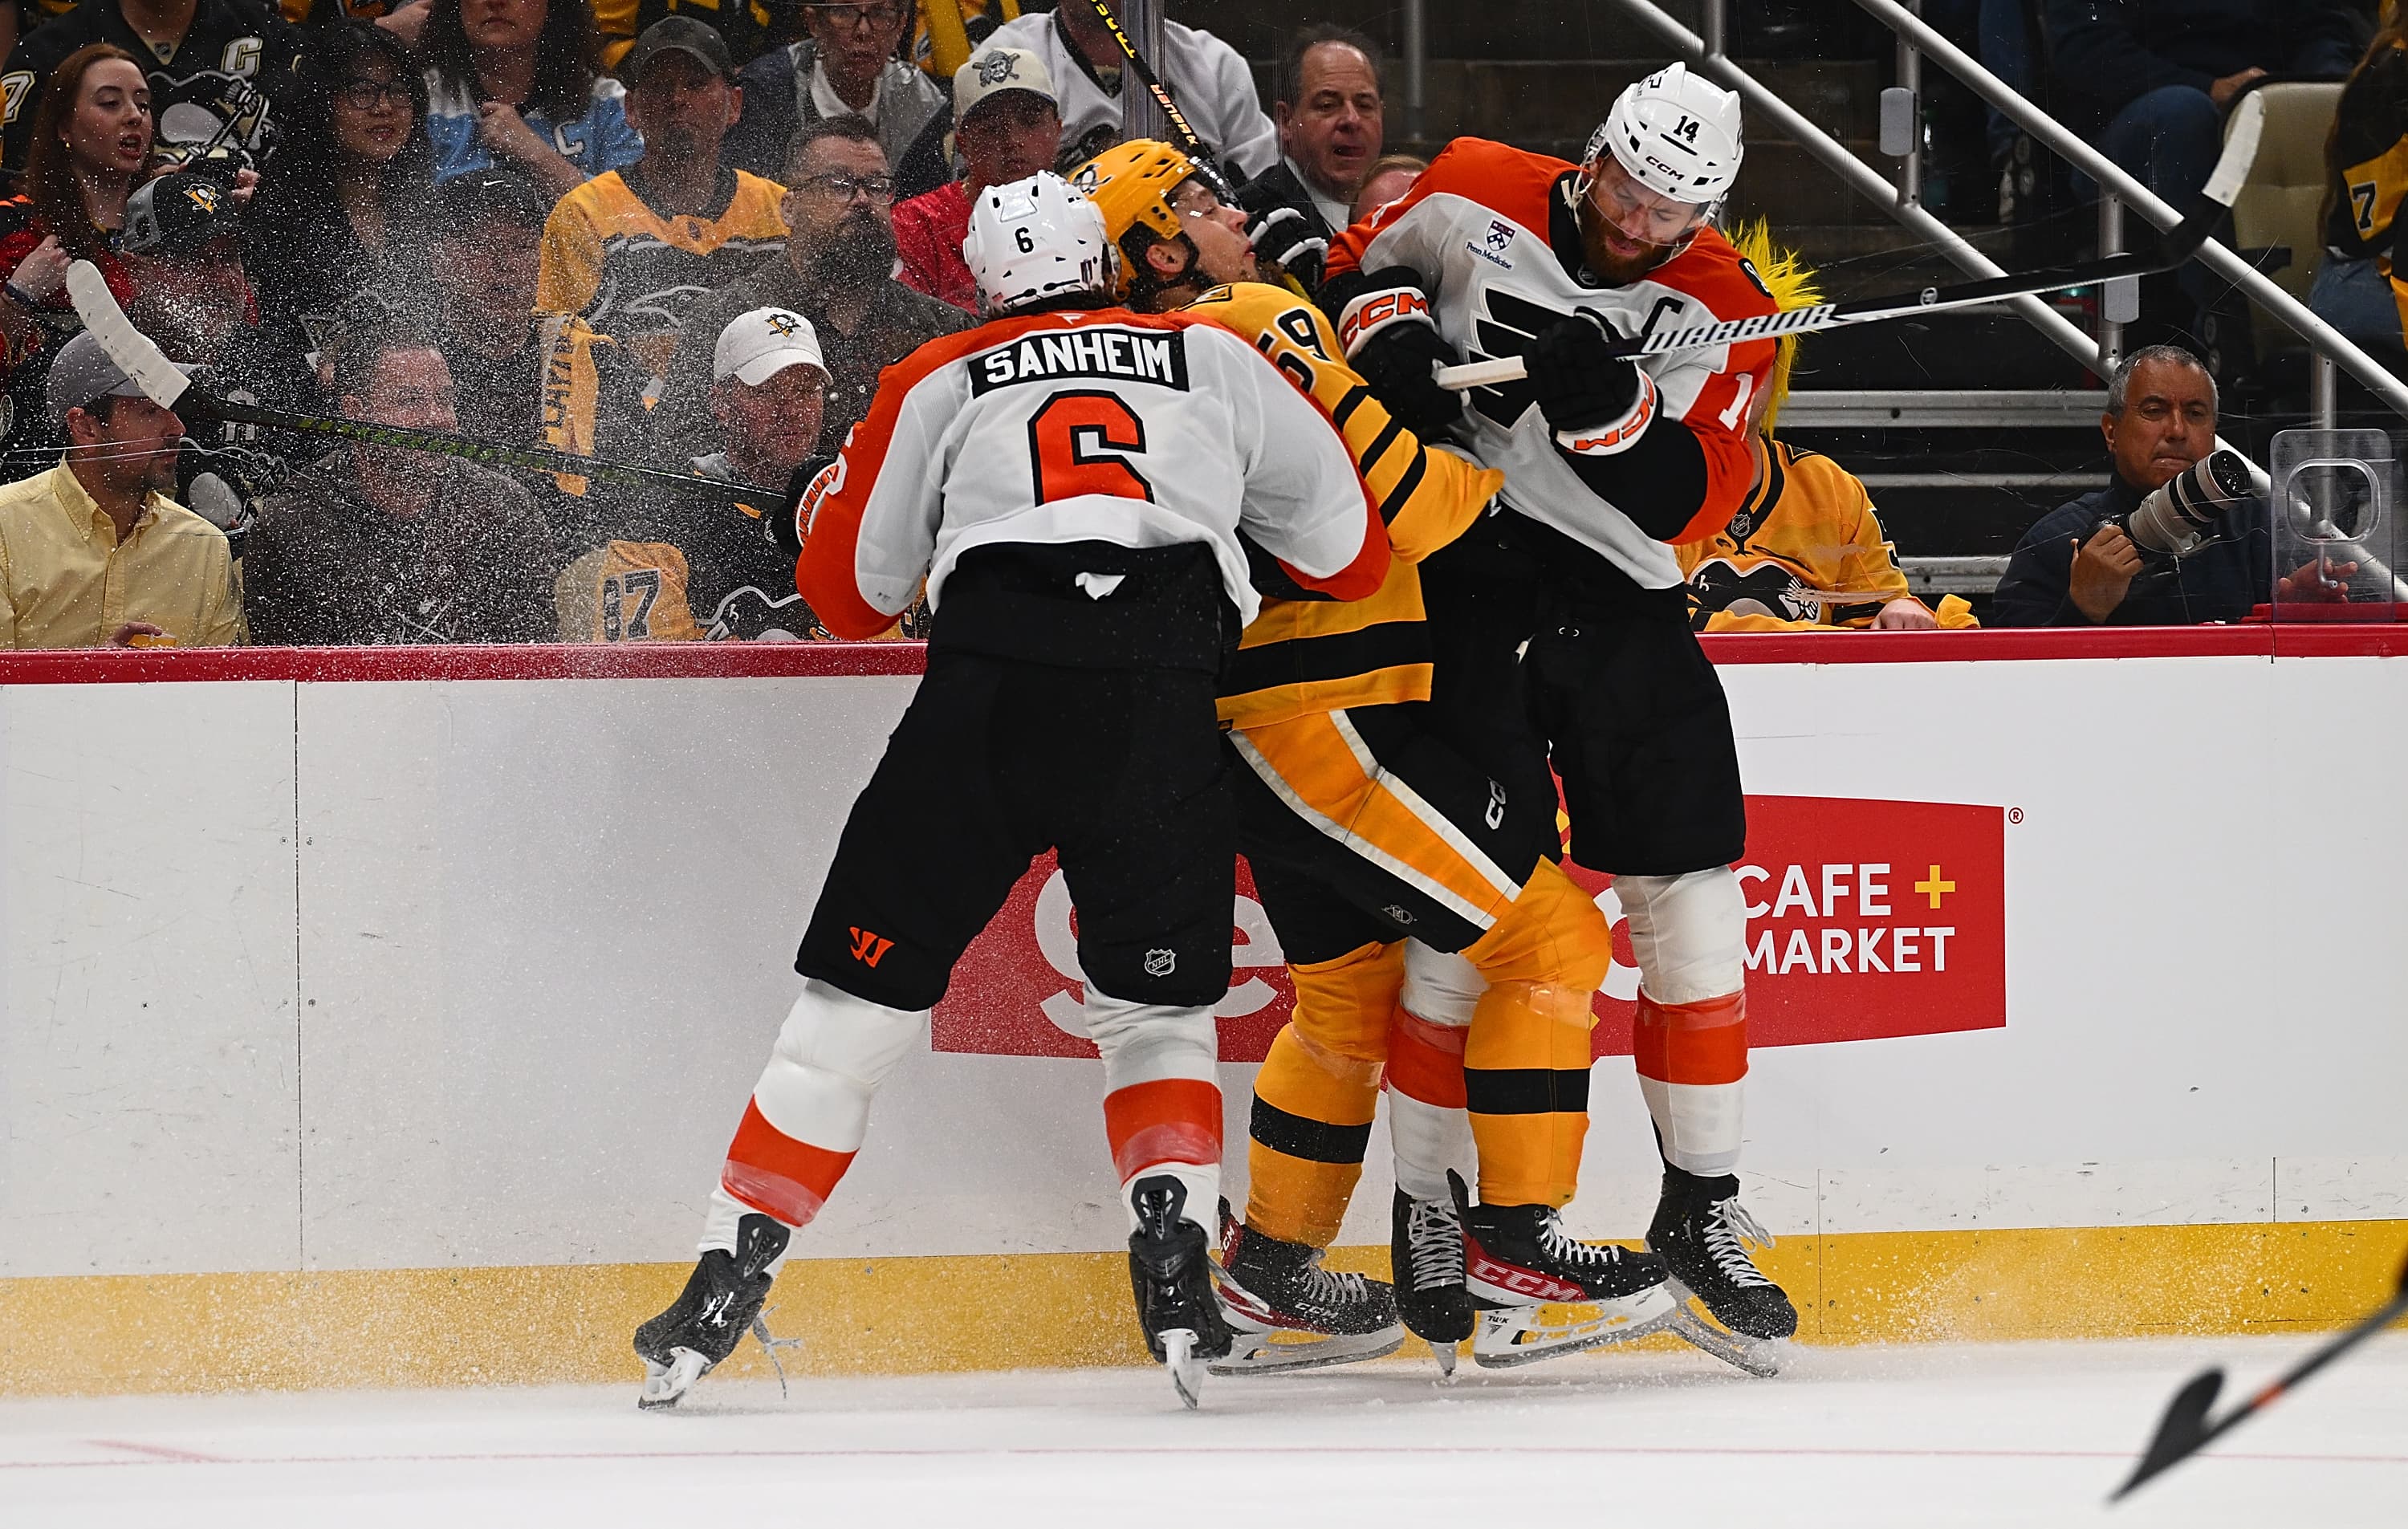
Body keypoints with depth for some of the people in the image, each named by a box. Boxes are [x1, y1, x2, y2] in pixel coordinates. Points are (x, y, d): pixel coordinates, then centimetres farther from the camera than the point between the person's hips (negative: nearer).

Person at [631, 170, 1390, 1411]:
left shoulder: (940, 383, 20)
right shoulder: (1214, 359, 21)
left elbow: (851, 591, 22)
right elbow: (1348, 555, 23)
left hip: (987, 696, 0)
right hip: (1162, 711, 0)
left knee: (861, 992, 9)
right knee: (1158, 1009, 18)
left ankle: (727, 1282, 8)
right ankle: (1174, 1264, -2)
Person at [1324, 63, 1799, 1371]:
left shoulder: (1720, 309, -2)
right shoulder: (1477, 198, -2)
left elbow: (1683, 502, -11)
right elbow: (1361, 268, 12)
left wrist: (1602, 395, -27)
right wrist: (1391, 339, -10)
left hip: (1618, 604, 2)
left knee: (1689, 898, 0)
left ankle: (1701, 1208, 11)